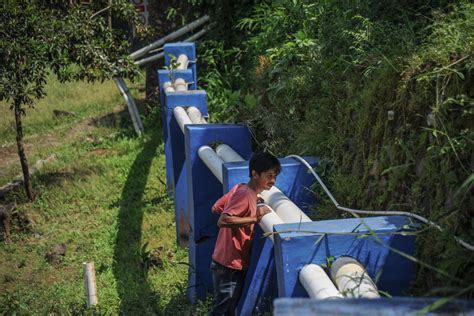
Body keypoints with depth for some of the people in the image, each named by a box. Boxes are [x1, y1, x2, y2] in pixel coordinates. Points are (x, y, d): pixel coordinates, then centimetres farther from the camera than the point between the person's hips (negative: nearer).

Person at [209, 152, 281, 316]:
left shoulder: (240, 189, 6)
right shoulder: (246, 195, -20)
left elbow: (215, 208, 13)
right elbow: (223, 221, -30)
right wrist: (254, 218, -29)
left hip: (235, 264, 9)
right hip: (229, 265, -9)